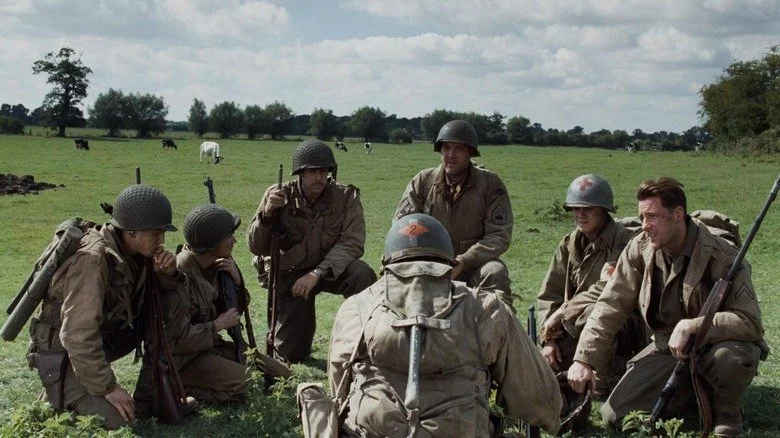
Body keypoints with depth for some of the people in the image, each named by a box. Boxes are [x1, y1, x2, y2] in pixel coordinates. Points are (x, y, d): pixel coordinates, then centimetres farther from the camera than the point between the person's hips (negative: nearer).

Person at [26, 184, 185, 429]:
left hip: (94, 351, 9)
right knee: (116, 421, -20)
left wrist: (168, 274, -13)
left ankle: (58, 397, 26)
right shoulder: (93, 261, -28)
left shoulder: (134, 253, -2)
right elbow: (78, 335, -32)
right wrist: (107, 387, -27)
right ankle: (51, 407, -1)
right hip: (64, 356, -9)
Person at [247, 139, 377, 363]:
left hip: (330, 268, 0)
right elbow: (256, 248, -11)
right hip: (288, 274, 0)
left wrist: (317, 273, -34)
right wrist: (266, 214, -31)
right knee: (292, 353, -1)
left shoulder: (347, 197, -13)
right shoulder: (279, 196, -12)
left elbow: (352, 243, -22)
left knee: (362, 274, -33)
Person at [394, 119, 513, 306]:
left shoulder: (491, 184, -4)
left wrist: (464, 261, -23)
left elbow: (500, 235, -9)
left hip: (474, 266, -1)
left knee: (495, 272, -32)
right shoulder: (422, 181, 2)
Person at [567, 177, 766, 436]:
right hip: (667, 347, 4)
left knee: (732, 356, -40)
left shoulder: (721, 257, -22)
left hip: (715, 343, -4)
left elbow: (749, 321, -26)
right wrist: (584, 359, -13)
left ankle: (728, 415, -4)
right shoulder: (639, 249, -8)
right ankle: (693, 392, 16)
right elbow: (610, 306, -5)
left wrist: (691, 325, -35)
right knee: (615, 415, -9)